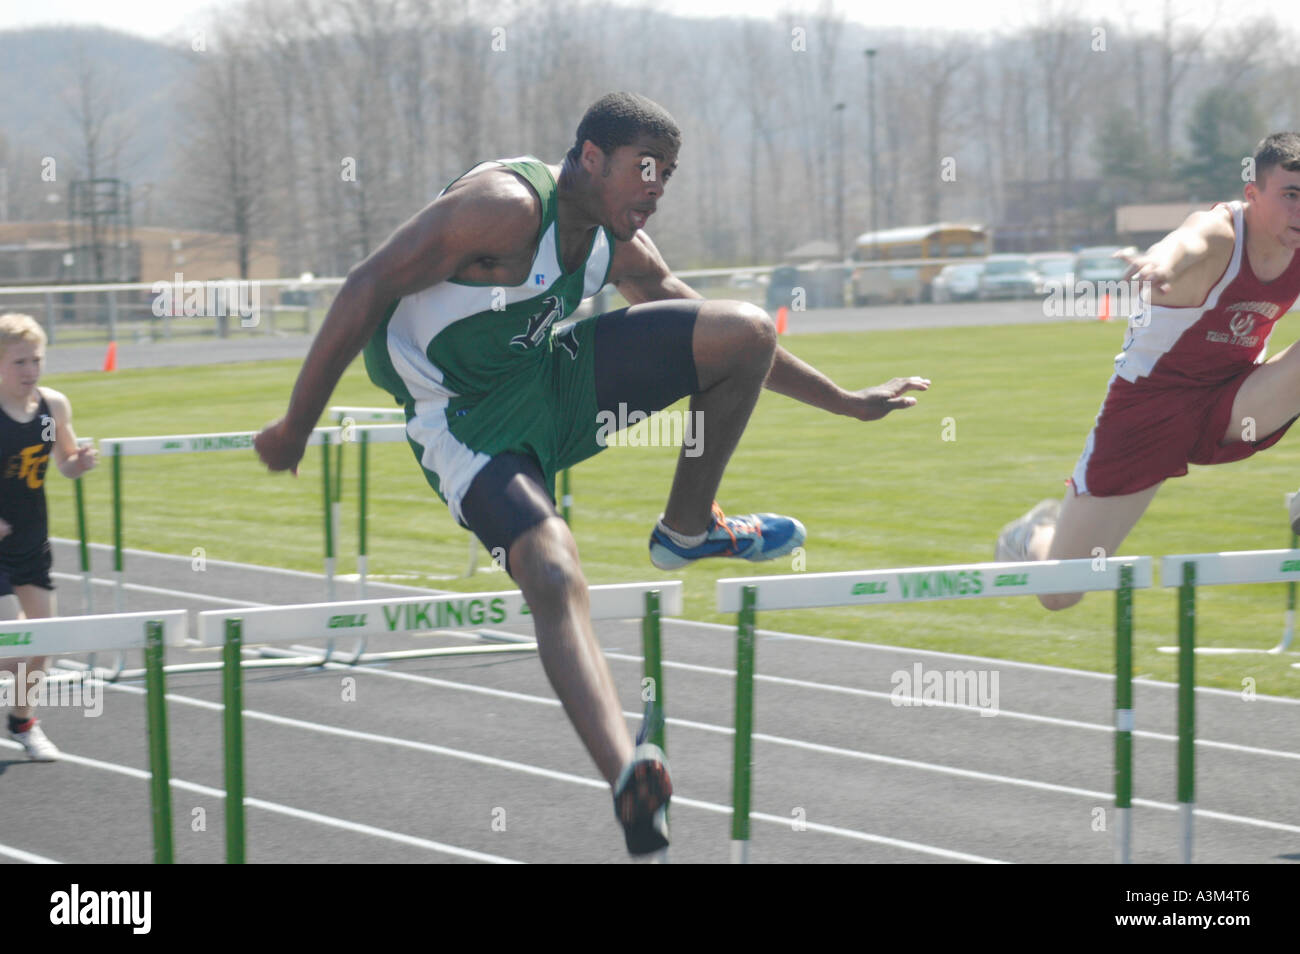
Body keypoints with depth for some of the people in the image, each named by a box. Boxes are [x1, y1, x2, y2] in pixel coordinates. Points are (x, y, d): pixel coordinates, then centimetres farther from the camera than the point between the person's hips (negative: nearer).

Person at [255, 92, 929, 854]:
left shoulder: (619, 246, 1)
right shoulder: (507, 205, -24)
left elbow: (732, 338, 14)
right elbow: (369, 288, -24)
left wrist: (848, 403, 16)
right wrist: (296, 427, -23)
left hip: (555, 378, 8)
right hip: (467, 420, -8)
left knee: (746, 332, -4)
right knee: (554, 576, -33)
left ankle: (688, 529, 14)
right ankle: (628, 779, -47)